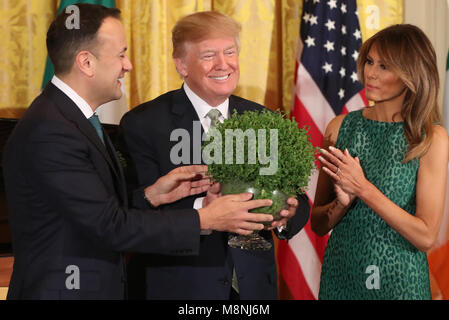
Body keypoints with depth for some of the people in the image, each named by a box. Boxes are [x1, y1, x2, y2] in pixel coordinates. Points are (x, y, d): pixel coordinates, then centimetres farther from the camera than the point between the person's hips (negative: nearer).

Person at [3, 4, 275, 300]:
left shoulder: (71, 118, 9)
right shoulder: (49, 132, -21)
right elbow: (110, 226, -23)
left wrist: (151, 195, -3)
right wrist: (206, 219, -18)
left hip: (101, 288, 9)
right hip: (60, 290, -9)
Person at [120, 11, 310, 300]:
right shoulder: (143, 124, -8)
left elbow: (299, 201, 4)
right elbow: (138, 211, -16)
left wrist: (287, 216, -18)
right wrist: (200, 210, -31)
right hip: (176, 287, -4)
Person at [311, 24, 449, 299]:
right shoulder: (341, 127, 0)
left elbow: (425, 237, -14)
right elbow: (318, 224, 3)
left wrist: (363, 189, -16)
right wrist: (342, 201, -16)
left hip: (399, 283, -3)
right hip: (340, 275, 3)